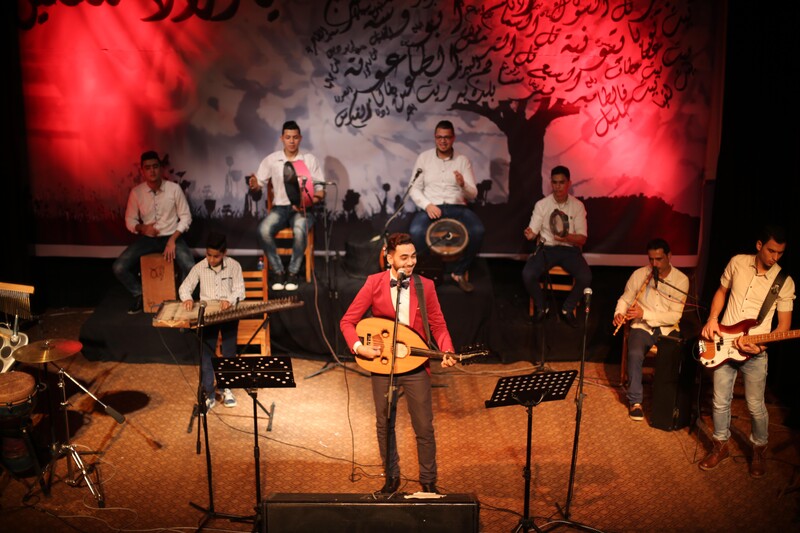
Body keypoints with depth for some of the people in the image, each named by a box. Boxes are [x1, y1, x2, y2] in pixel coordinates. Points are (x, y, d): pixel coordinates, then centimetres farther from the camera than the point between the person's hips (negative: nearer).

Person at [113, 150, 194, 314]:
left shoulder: (174, 188, -10)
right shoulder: (136, 192, -5)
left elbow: (186, 217, -6)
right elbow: (130, 220, 4)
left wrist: (172, 240, -17)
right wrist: (142, 228, -19)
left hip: (172, 237, -2)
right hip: (147, 238, 2)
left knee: (190, 268, -28)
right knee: (119, 268, -17)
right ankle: (140, 294, 11)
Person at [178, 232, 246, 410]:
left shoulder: (234, 266, -4)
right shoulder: (199, 267, -1)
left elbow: (240, 290, -8)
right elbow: (184, 287, 3)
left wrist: (230, 300, -29)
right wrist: (187, 298, -19)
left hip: (229, 311, -1)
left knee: (229, 351, -5)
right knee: (205, 352, -7)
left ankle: (226, 388, 15)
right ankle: (209, 394, 0)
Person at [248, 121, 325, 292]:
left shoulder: (309, 159, 3)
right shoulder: (271, 160, 5)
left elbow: (320, 190, 2)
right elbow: (258, 187, 6)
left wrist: (309, 202, -19)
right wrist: (254, 187, -20)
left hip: (302, 208, -1)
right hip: (280, 207, 1)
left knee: (300, 230, -36)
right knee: (264, 229, -31)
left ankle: (293, 272, -16)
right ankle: (278, 271, -13)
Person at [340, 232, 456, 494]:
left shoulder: (425, 286, -4)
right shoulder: (374, 283, -8)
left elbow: (438, 325, 2)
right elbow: (347, 321, -6)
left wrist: (447, 351, -16)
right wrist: (359, 347, -22)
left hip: (416, 366, 0)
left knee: (424, 427, 5)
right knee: (384, 424, 12)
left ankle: (428, 481, 25)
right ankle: (391, 477, 32)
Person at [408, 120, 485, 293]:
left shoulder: (463, 160, 7)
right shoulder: (424, 158, 7)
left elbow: (473, 194, 3)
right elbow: (414, 188, 3)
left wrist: (463, 184, -20)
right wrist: (427, 205, -15)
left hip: (457, 207, 1)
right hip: (431, 207, -1)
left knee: (477, 231, -29)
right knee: (416, 231, -33)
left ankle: (459, 271, -7)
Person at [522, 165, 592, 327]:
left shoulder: (578, 206, 1)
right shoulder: (541, 204, 1)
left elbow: (582, 239, -1)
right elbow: (533, 231, -2)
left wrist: (567, 237, -23)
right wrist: (529, 234, -28)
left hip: (570, 249, 0)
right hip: (547, 248, 0)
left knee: (586, 277, -27)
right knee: (527, 274, -27)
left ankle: (567, 309, 1)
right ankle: (541, 308, 2)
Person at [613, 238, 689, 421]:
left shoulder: (681, 280, -5)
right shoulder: (639, 274, 0)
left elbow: (675, 316, -11)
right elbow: (624, 300, 10)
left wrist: (644, 314, -21)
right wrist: (619, 313, -13)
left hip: (667, 328, 0)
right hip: (642, 327, 0)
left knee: (673, 358, -29)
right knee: (635, 354, -30)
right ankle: (635, 401, -12)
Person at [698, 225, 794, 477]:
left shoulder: (785, 282, -8)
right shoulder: (737, 262, -2)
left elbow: (784, 326, -4)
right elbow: (721, 292, 13)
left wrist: (760, 345, -19)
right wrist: (712, 320, -1)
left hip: (754, 352, -2)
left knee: (756, 407, 6)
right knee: (720, 403, 10)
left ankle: (759, 451, 30)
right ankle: (721, 447, 29)